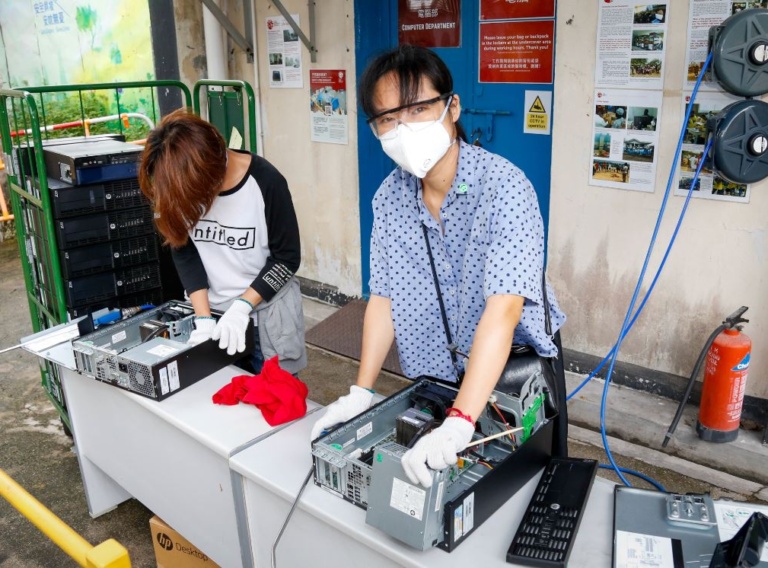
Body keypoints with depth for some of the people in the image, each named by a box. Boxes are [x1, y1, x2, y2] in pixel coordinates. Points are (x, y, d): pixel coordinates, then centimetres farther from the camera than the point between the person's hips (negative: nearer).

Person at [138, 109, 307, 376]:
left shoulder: (265, 181, -19)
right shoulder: (181, 187, -9)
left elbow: (287, 257, -13)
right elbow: (184, 252, -3)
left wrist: (242, 307, -20)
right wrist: (203, 318, -13)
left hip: (268, 312, -3)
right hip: (214, 310, 3)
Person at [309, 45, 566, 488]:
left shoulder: (504, 187, -27)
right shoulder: (390, 197, -8)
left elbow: (502, 311, -36)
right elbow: (385, 297, -4)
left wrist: (458, 423, -44)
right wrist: (362, 392, -12)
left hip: (517, 373, -4)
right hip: (434, 379, 4)